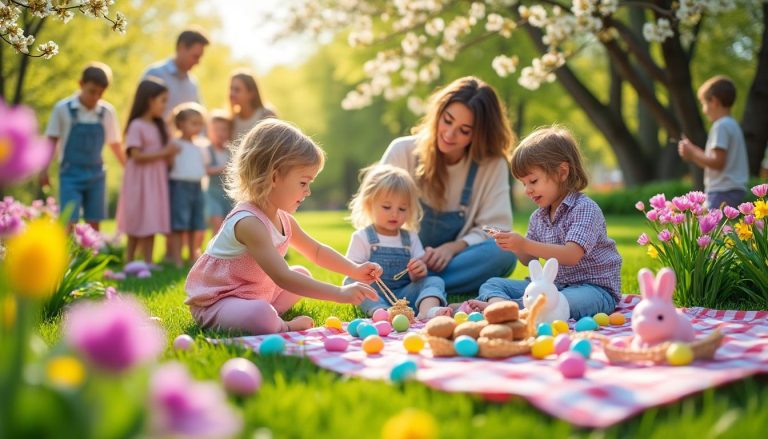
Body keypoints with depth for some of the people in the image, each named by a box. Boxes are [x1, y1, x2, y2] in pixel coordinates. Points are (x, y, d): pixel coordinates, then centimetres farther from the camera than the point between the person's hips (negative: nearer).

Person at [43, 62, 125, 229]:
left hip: (96, 175, 3)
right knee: (69, 223, -9)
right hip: (71, 174, -3)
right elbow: (52, 140, 1)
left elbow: (115, 143, 11)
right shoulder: (63, 108, -7)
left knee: (94, 224, 7)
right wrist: (44, 170, 0)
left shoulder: (107, 112, 0)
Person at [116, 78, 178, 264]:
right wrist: (163, 153, -17)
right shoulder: (136, 126, -10)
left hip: (156, 181, 7)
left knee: (152, 224, 5)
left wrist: (170, 154, -6)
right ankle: (129, 261, 6)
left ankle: (148, 262, 8)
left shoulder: (158, 126, 14)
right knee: (136, 226, -2)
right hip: (140, 181, -7)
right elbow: (137, 156, -17)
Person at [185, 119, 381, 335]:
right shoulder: (249, 222, -30)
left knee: (302, 274, 19)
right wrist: (340, 293, -38)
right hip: (216, 303, -10)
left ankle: (273, 319, 0)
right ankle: (285, 326, -4)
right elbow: (283, 278, -36)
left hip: (257, 294, 10)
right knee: (261, 316, -37)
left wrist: (355, 270, 3)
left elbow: (316, 250, 17)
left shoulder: (283, 219, 1)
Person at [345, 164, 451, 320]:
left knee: (435, 281, -16)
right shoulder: (362, 237, 9)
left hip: (404, 293, 3)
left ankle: (427, 310, -49)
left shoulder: (410, 237, 18)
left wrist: (419, 271, -13)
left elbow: (417, 278, 11)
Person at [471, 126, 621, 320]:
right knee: (493, 284, -3)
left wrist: (526, 245, -31)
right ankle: (497, 302, -38)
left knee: (571, 301, -42)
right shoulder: (538, 217, 11)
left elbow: (572, 256, -25)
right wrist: (515, 247, -6)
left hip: (593, 288, -7)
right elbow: (529, 260, 17)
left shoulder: (585, 208, -13)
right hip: (554, 285, 8)